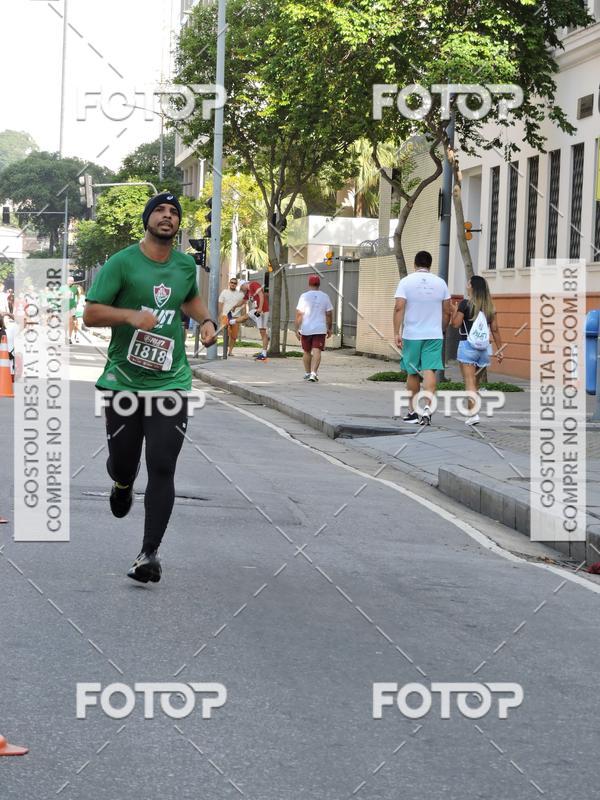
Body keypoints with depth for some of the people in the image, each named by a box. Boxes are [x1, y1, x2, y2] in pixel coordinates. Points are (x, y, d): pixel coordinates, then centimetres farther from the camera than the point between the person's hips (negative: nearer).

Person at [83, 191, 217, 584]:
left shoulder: (186, 265, 9)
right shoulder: (122, 263, -6)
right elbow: (91, 314, -9)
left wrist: (207, 321, 13)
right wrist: (130, 315, -24)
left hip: (170, 383, 2)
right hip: (125, 381, -2)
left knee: (162, 469, -8)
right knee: (123, 463, 6)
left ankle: (150, 553, -3)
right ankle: (123, 483, 46)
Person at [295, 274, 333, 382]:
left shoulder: (304, 296, -5)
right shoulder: (325, 297, 2)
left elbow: (299, 314, -8)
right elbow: (329, 314, 4)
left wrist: (297, 329, -4)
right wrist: (330, 329, 14)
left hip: (306, 329, 0)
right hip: (320, 329, 0)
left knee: (306, 352, 15)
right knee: (317, 352, -5)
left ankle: (307, 373, 25)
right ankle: (313, 373, -20)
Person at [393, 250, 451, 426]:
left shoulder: (406, 282, -3)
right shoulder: (440, 283, 4)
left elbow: (399, 308, -12)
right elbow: (447, 311, 7)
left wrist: (397, 333, -11)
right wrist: (442, 331, 20)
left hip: (411, 335, -1)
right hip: (434, 335, 1)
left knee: (412, 373, 9)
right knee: (429, 371, -6)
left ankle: (413, 412, 17)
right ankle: (427, 407, -23)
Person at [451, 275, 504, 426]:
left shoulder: (465, 303, -8)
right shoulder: (489, 306, 6)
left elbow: (456, 324, -9)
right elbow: (495, 329, 7)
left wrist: (454, 310, 8)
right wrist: (499, 349, 11)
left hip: (467, 345, -5)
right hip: (484, 348, 5)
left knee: (469, 382, -7)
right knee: (476, 382, 17)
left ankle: (473, 413, -20)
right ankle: (471, 411, 23)